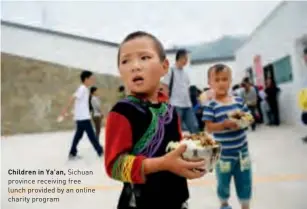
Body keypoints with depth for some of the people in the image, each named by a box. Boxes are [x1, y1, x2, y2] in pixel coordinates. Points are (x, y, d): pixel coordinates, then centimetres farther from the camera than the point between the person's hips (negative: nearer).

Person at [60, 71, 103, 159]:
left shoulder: (84, 89, 16)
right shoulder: (83, 88, -14)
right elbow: (73, 98, -23)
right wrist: (65, 110, -28)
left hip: (81, 117, 10)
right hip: (83, 117, -10)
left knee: (78, 135, 14)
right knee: (91, 135, -3)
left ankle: (72, 153, 20)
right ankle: (101, 152, 5)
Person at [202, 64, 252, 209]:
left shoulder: (239, 101, 1)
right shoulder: (211, 105, -13)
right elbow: (209, 128, -16)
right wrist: (225, 124, -29)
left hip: (242, 151, 4)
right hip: (224, 153, -3)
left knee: (245, 183, 16)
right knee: (223, 183, 17)